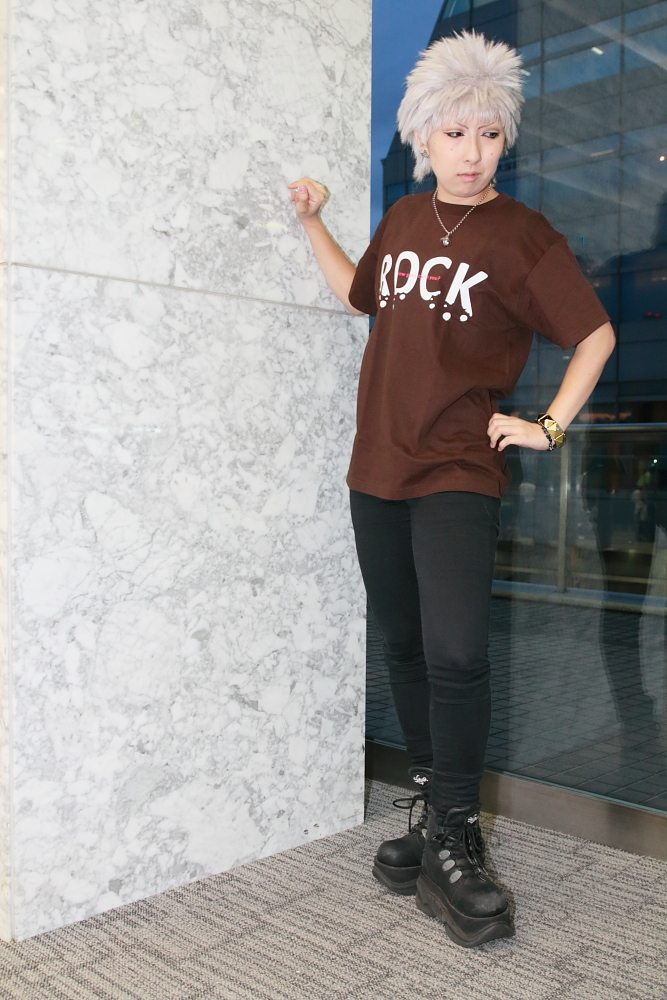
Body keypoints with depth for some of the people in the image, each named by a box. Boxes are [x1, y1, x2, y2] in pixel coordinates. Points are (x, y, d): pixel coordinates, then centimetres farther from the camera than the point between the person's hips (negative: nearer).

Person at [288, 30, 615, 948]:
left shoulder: (522, 236, -3)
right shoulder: (404, 219, 12)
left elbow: (596, 333, -1)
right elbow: (361, 295, 29)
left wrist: (551, 425, -6)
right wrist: (313, 223, 22)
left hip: (458, 476, -5)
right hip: (378, 471, 6)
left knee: (456, 655, -19)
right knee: (406, 650, 11)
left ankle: (453, 846, -2)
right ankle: (436, 811, 27)